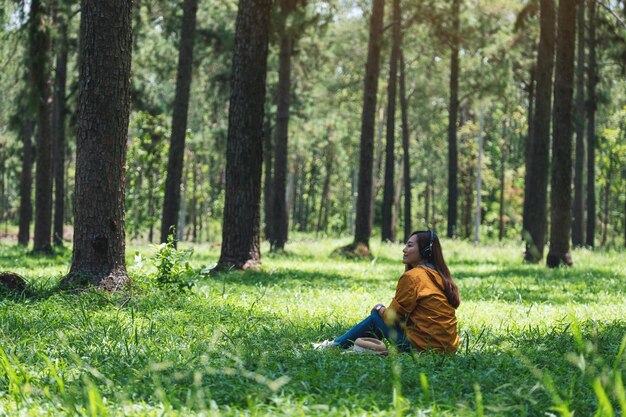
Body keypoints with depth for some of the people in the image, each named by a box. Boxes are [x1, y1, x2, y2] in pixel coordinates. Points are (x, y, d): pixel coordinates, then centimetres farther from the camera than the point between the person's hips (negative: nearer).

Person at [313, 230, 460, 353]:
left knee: (376, 318, 11)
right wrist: (384, 310, 17)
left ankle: (336, 345, 28)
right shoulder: (439, 275, 11)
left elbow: (393, 316, -7)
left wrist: (379, 309, 13)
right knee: (382, 314, 22)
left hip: (423, 345, -8)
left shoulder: (412, 276, -13)